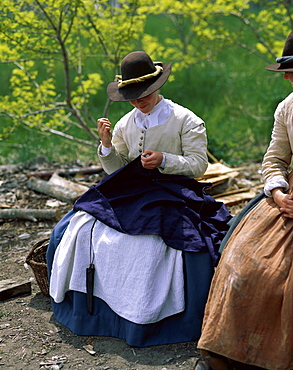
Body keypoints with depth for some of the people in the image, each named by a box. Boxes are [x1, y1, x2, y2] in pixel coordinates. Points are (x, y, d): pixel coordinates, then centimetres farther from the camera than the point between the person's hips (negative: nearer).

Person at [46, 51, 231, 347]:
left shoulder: (186, 120, 0)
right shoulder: (125, 125, 13)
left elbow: (198, 165, -3)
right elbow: (117, 170, 15)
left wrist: (163, 161, -18)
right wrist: (106, 145, -4)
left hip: (172, 195, -5)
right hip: (130, 195, 5)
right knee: (83, 229, -14)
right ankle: (91, 307, 2)